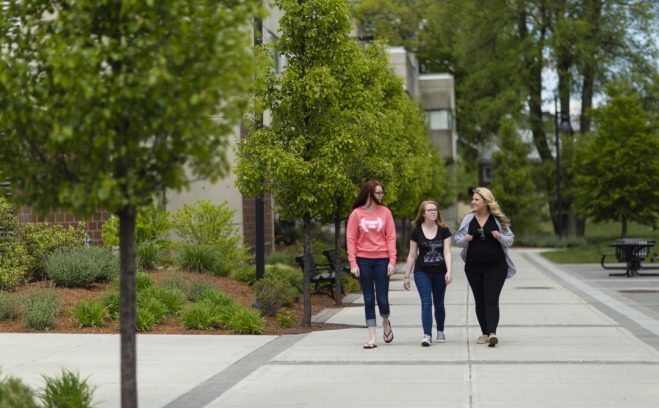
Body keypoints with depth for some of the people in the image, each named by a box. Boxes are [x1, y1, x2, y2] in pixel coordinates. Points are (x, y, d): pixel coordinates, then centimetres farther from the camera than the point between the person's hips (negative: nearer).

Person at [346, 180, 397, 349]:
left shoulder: (385, 212, 3)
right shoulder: (356, 213, 0)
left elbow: (391, 237, 2)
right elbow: (351, 239, 0)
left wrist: (392, 261, -5)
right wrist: (353, 263, -7)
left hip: (382, 260, 0)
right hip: (363, 260, 0)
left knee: (382, 299, -2)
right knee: (369, 300, 4)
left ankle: (386, 323, 31)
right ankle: (372, 338, 9)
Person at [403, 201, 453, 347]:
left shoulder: (444, 230, 0)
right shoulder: (417, 231, -1)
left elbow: (447, 252, -5)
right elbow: (412, 255, 4)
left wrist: (449, 271, -17)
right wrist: (406, 276, 5)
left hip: (440, 272, 1)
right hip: (422, 272, -1)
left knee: (439, 304, 12)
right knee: (426, 302, -12)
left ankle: (440, 332, 31)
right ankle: (427, 335, -16)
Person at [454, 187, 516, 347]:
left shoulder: (498, 219, 1)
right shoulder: (468, 219, 6)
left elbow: (510, 239, 5)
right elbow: (457, 239, 8)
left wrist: (500, 237, -16)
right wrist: (464, 239, -14)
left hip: (496, 267, -3)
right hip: (473, 267, 3)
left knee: (492, 300, -12)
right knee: (480, 301, 8)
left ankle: (492, 333, -22)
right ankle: (485, 333, 17)